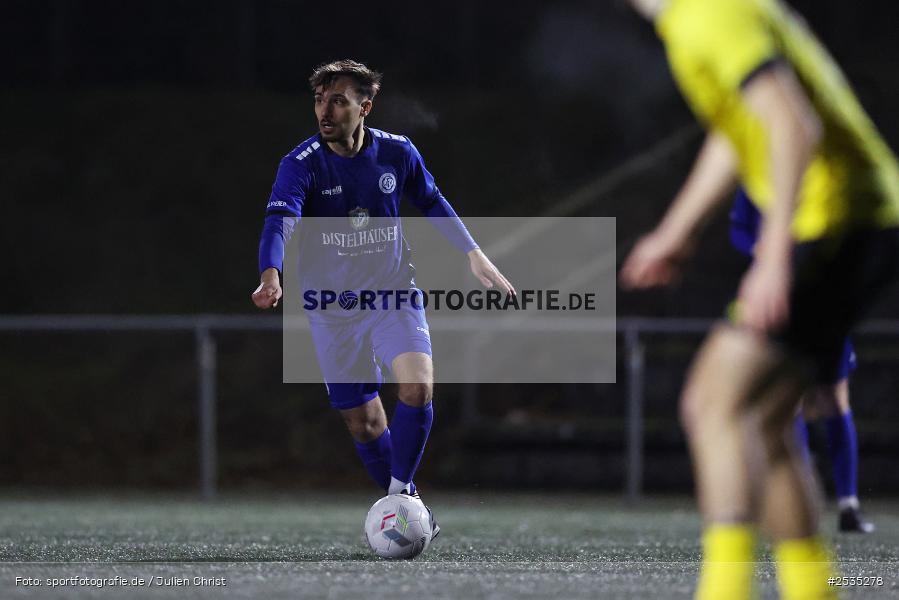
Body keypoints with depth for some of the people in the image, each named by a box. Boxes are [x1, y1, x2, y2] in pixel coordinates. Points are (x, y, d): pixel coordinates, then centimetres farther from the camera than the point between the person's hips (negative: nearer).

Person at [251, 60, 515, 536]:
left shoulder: (397, 152, -5)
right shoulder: (301, 165, -14)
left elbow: (431, 202, 14)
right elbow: (279, 221, -30)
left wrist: (473, 254, 11)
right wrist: (270, 276, -49)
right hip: (332, 310, -1)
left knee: (417, 387, -23)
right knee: (364, 424, 2)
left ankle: (400, 489, -4)